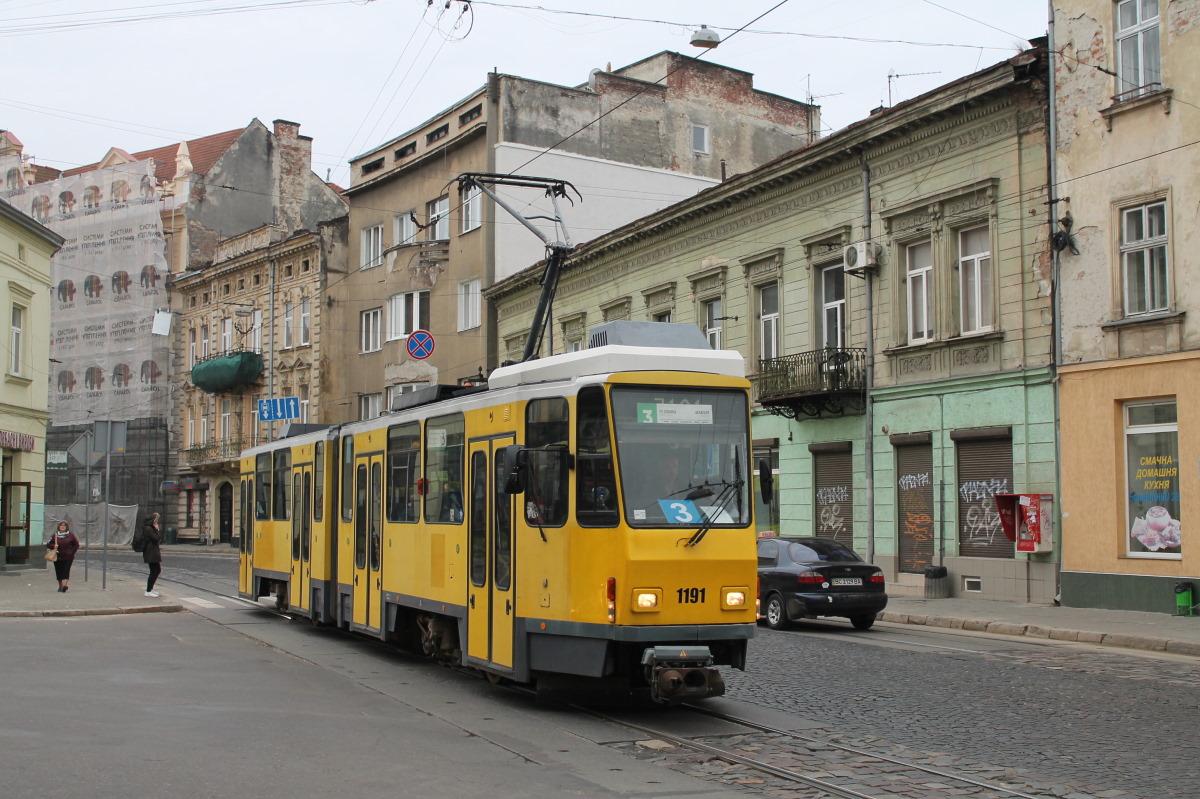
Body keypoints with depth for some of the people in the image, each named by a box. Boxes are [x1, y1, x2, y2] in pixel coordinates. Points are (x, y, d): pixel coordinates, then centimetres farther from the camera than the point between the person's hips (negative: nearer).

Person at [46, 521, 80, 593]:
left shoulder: (70, 535, 3)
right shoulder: (55, 535, 6)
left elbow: (76, 544, 9)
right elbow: (48, 544, 8)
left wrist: (72, 552, -2)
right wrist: (53, 546, -12)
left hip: (68, 557, -2)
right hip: (58, 557, 2)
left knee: (66, 571, -13)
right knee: (59, 572, 7)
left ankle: (64, 585, -22)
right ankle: (60, 586, 21)